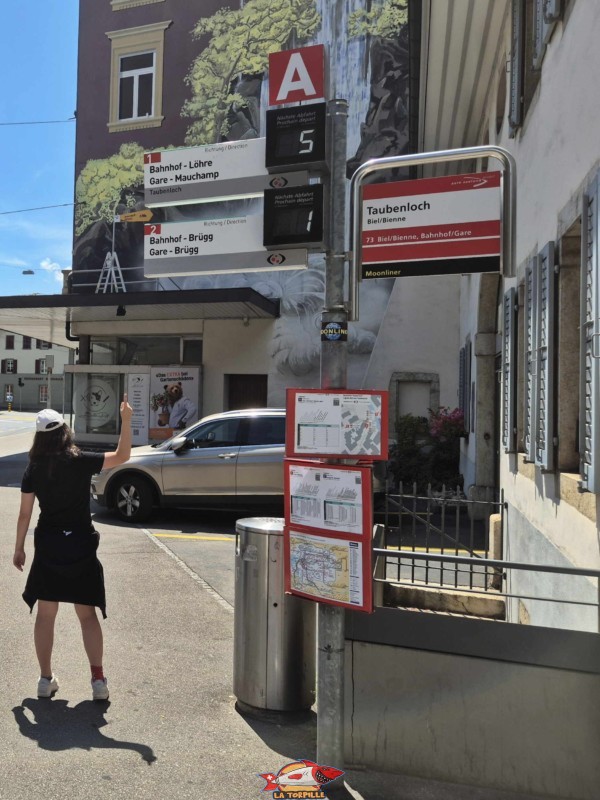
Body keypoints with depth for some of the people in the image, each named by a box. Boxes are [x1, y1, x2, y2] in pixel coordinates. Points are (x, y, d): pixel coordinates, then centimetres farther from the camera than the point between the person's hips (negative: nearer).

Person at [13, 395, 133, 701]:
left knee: (45, 615, 14)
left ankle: (46, 679, 20)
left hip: (47, 547, 1)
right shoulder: (81, 461, -9)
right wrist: (126, 420, -4)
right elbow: (122, 456, -2)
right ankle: (98, 679, 6)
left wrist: (18, 549, 12)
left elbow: (24, 514, 1)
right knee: (87, 614, 8)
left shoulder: (34, 469, -3)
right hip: (81, 547, -1)